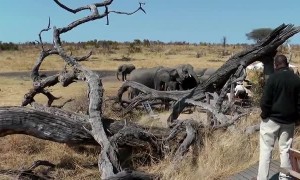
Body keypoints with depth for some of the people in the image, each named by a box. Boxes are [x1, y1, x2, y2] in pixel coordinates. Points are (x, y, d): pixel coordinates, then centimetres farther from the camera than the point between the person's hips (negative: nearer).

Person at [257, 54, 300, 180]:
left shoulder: (273, 77, -12)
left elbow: (265, 101, -15)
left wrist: (264, 114, -1)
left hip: (272, 119, -4)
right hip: (289, 121, 4)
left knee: (266, 150, 2)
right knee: (285, 150, 12)